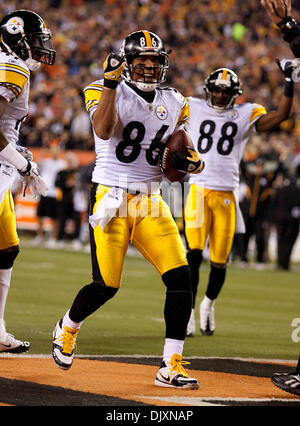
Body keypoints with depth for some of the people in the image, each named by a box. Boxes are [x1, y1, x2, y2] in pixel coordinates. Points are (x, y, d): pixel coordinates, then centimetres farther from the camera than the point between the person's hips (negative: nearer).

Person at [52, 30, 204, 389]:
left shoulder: (174, 104, 11)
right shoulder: (107, 92, -4)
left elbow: (180, 152, 19)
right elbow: (104, 130, -24)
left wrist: (190, 162, -5)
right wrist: (110, 82, -30)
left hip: (150, 202, 5)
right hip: (111, 198, -5)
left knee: (180, 276, -11)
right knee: (106, 285, -6)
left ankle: (171, 367, -6)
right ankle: (67, 329, 28)